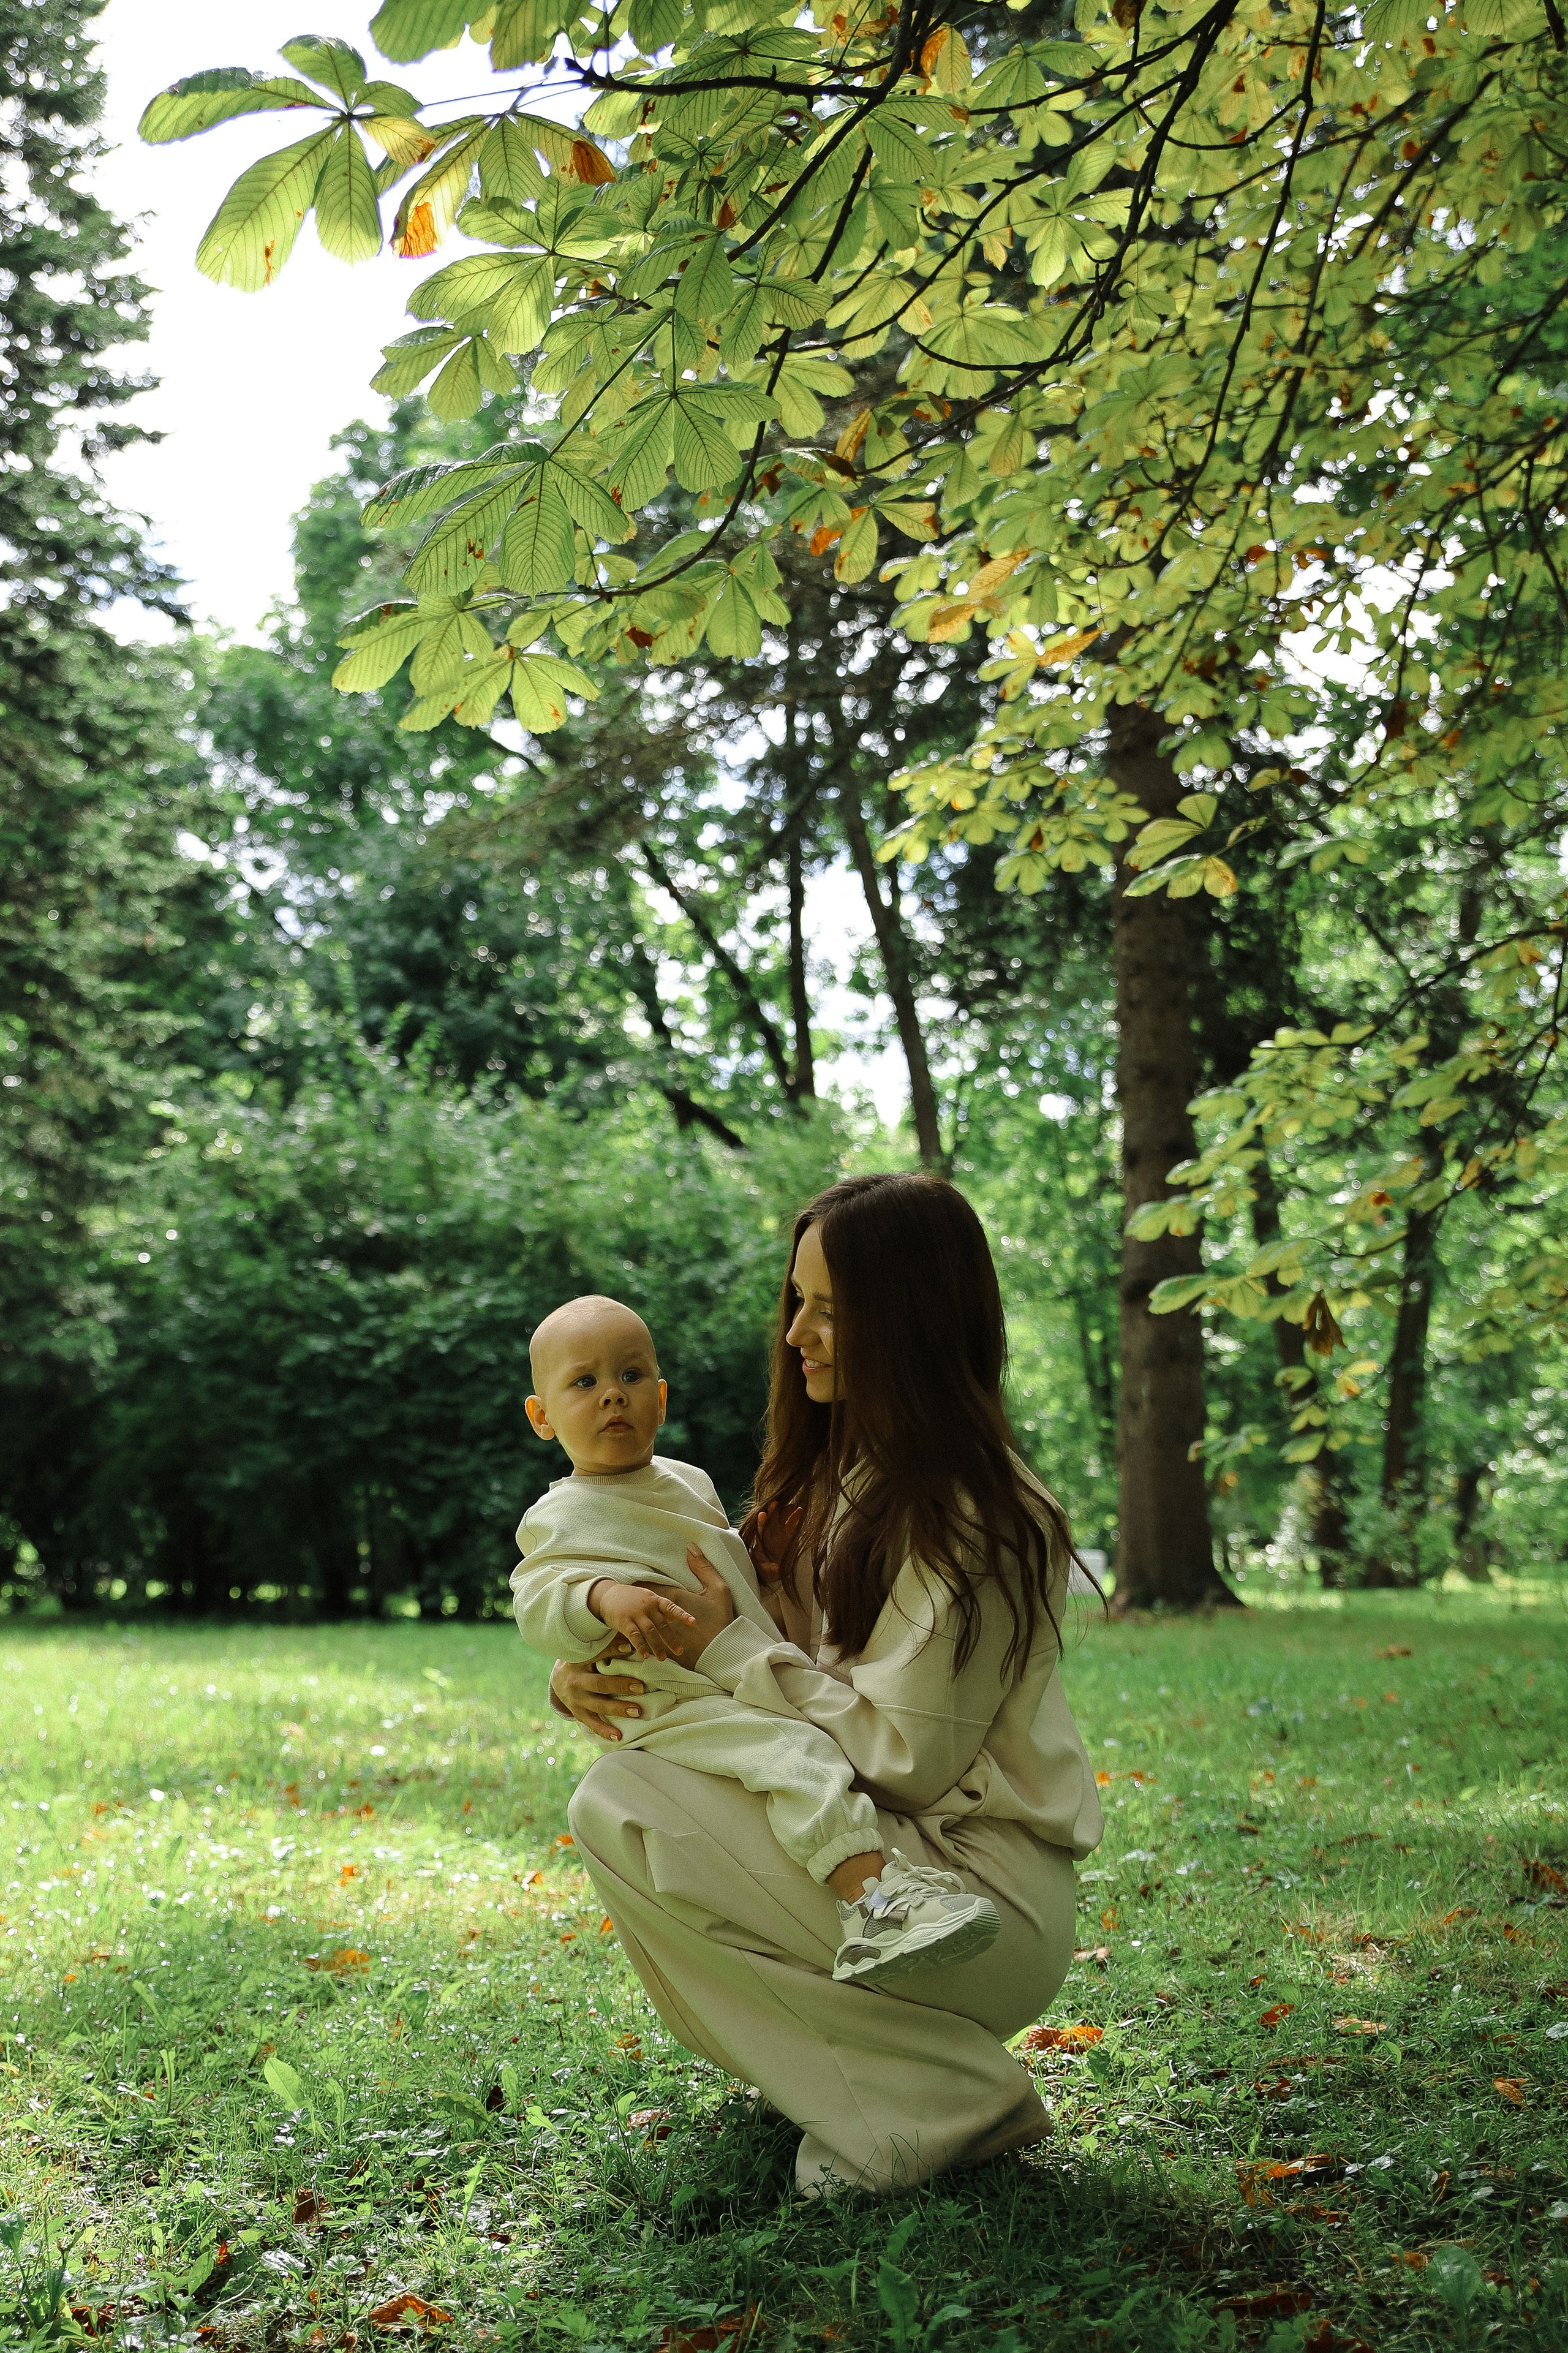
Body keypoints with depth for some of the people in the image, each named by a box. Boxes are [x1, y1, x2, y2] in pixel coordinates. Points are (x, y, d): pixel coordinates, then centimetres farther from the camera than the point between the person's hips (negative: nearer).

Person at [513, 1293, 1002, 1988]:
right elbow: (535, 1600, -16)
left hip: (758, 1686, 9)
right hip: (678, 1709, -9)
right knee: (796, 1751, -31)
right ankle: (872, 1895, -46)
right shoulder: (561, 1518, -2)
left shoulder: (689, 1482, 22)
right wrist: (604, 1596, -35)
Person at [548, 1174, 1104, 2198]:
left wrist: (731, 1646, -15)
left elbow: (901, 1752, -20)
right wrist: (584, 1673, -6)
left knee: (622, 1806, -17)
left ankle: (942, 2100, -11)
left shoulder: (979, 1518, -17)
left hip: (986, 1905, -9)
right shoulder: (833, 1479, 11)